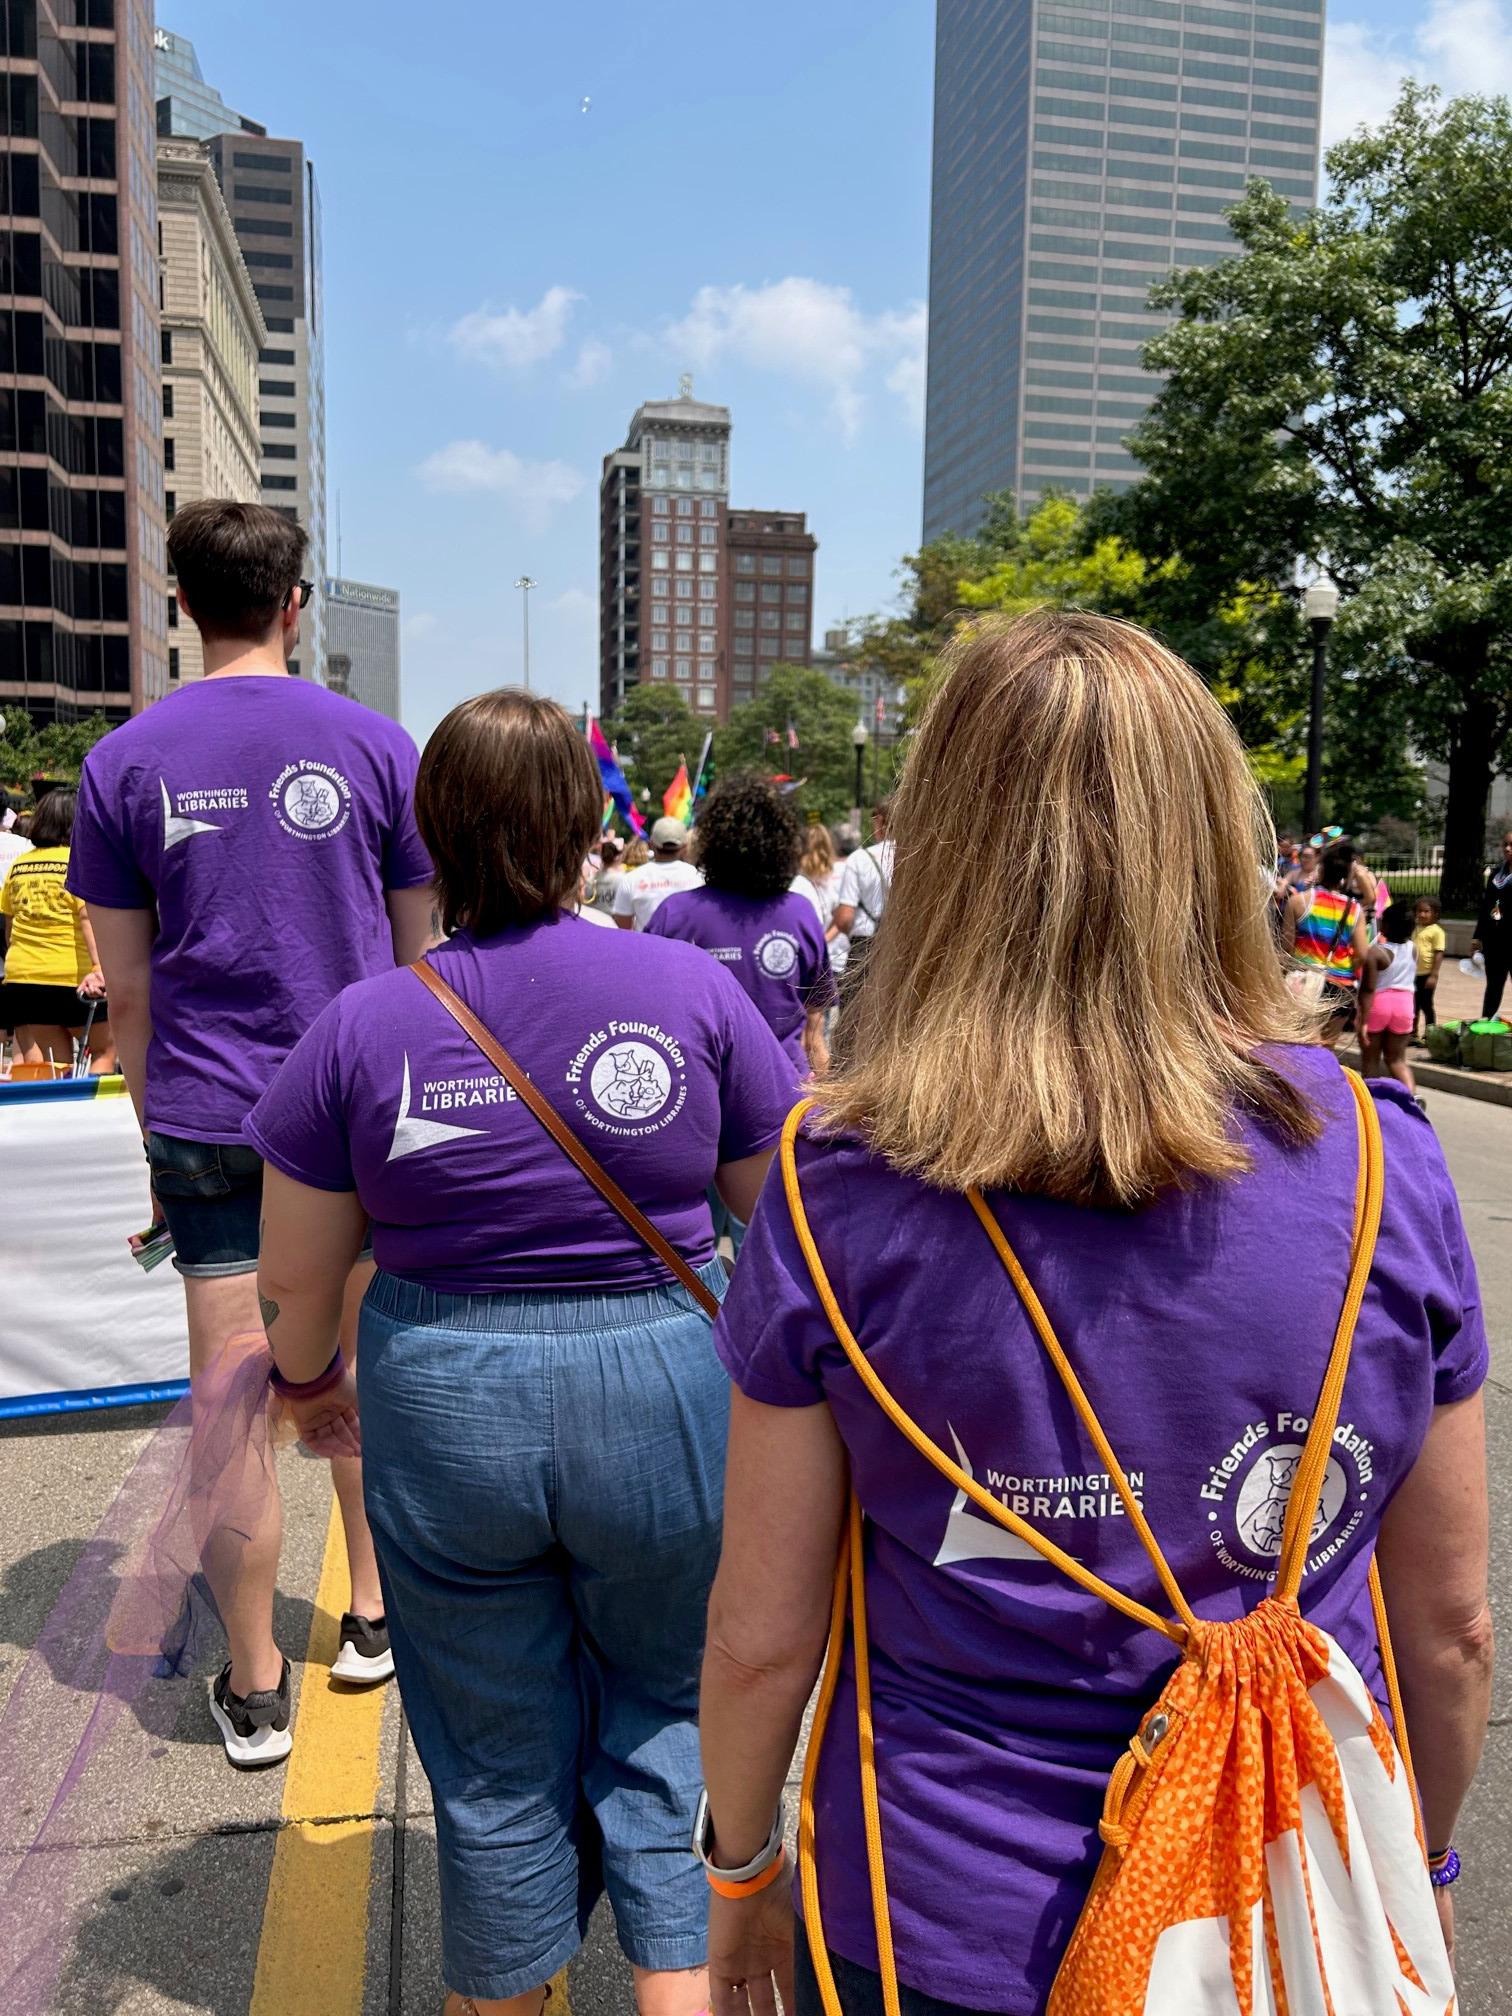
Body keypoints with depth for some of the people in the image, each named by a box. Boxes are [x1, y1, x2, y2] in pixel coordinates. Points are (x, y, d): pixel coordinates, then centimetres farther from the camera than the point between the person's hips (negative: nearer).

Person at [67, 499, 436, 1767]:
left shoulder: (124, 762, 1)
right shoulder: (375, 744, -1)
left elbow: (126, 985, 3)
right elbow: (417, 953, 3)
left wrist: (158, 1128, 13)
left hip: (204, 1116, 0)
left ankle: (255, 1688, 18)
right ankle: (373, 1613, 31)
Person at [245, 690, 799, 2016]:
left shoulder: (362, 1026, -8)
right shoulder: (694, 988, -9)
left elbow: (297, 1283, -1)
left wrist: (309, 1380, 21)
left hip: (443, 1414, 1)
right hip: (665, 1404, 0)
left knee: (497, 1759, 22)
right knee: (660, 1718, 24)